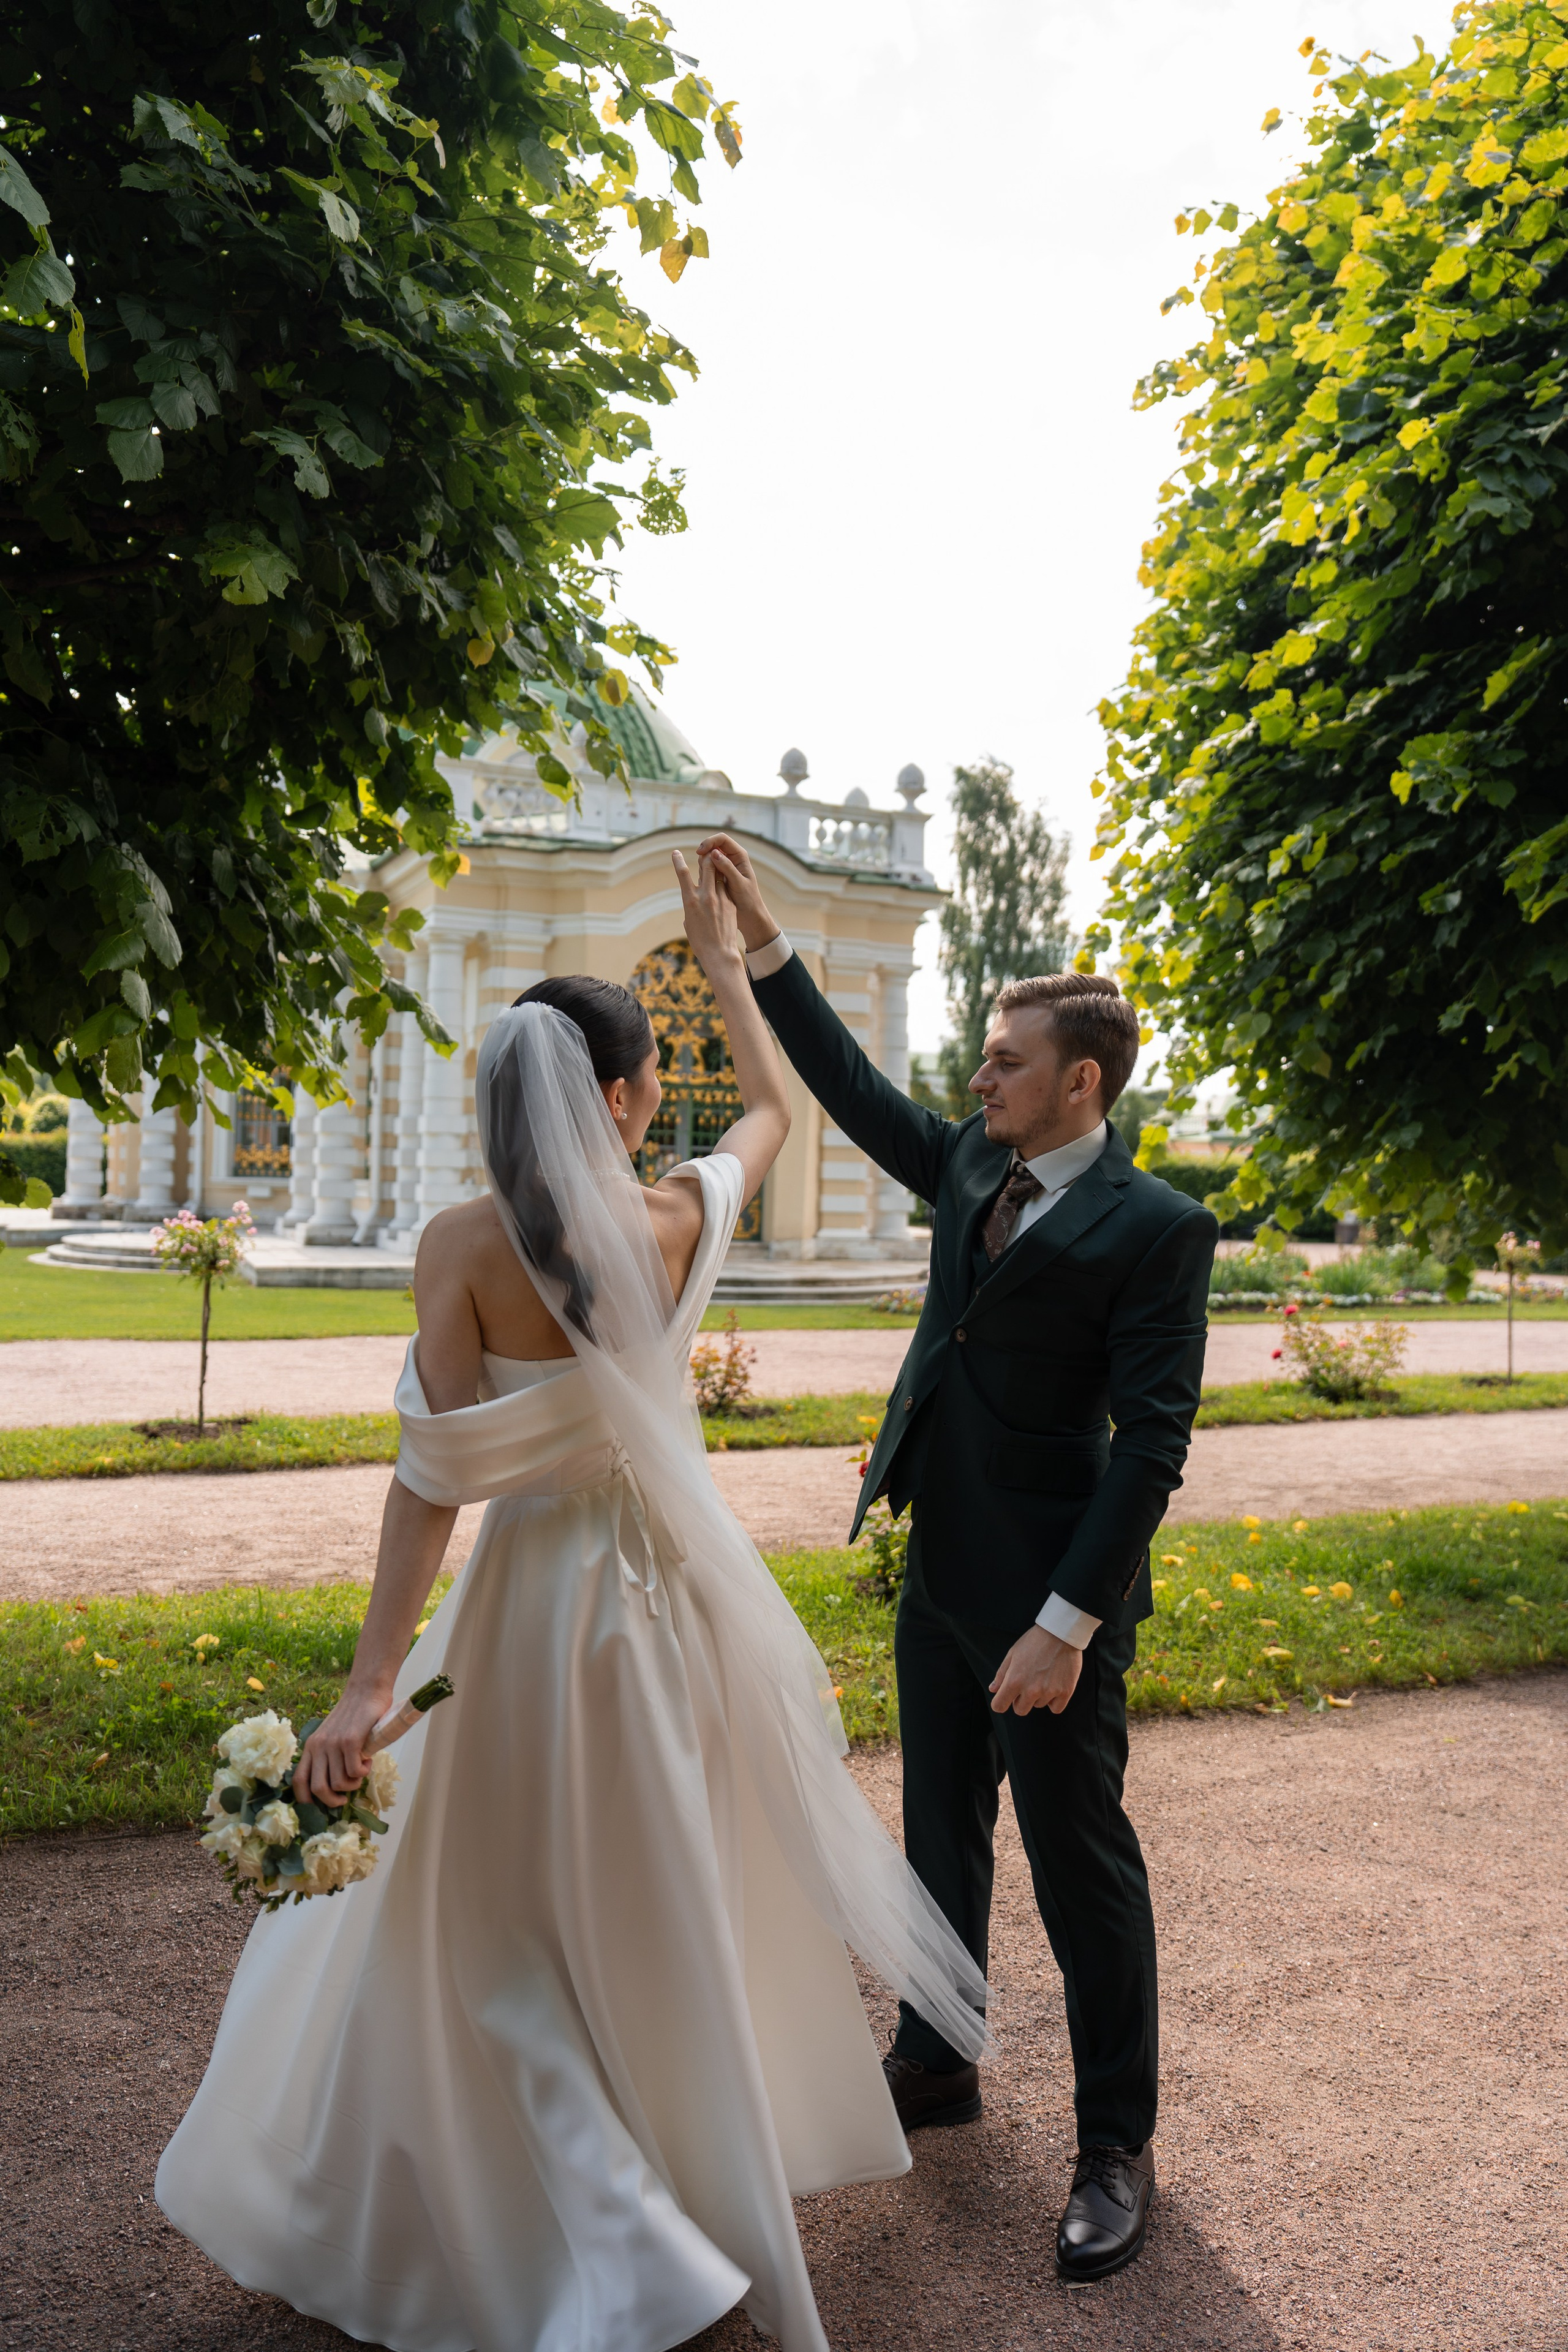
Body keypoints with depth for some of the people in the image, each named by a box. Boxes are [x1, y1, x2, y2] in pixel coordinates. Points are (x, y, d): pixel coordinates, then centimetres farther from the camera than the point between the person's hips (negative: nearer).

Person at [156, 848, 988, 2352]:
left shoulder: (463, 1244, -16)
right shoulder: (683, 1220, -9)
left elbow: (435, 1474, -18)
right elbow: (774, 1105, 12)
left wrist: (372, 1683, -14)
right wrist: (722, 957, 25)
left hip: (539, 1596, -3)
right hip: (677, 1584, 3)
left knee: (506, 1922, 16)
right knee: (679, 1907, 24)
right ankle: (711, 2167, 44)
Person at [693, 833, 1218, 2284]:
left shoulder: (1155, 1229, -15)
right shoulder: (973, 1169, 6)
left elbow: (1150, 1448, -19)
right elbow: (854, 1089, 15)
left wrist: (1068, 1623, -22)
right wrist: (763, 940, 11)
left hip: (1049, 1596, -7)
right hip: (938, 1573, 7)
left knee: (1082, 1866, 7)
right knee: (942, 1836, 21)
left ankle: (1118, 2148, 25)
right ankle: (937, 2067, 41)